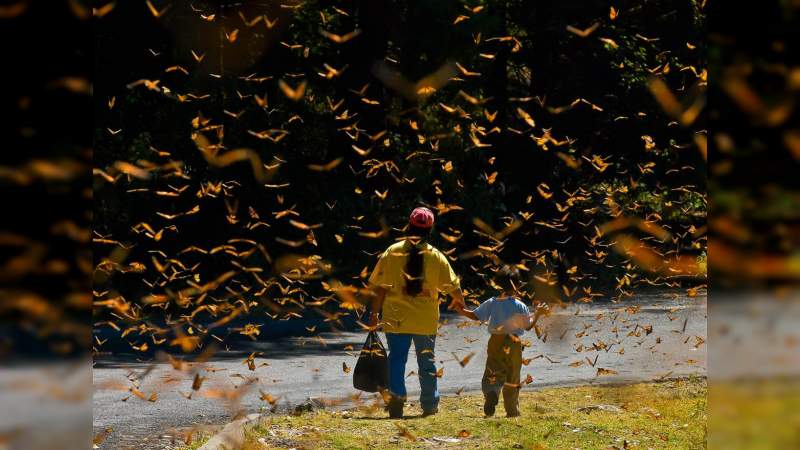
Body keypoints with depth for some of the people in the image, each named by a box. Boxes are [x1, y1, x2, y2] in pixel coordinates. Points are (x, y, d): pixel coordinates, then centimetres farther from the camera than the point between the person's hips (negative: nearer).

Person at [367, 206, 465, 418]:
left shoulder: (392, 252, -4)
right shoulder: (435, 256, -3)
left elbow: (380, 286, -4)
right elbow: (453, 285, 3)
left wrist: (374, 313, 5)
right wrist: (459, 301, 25)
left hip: (396, 318, -1)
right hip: (426, 320, 1)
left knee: (397, 359, 5)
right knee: (427, 361, 13)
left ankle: (397, 397, -14)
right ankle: (429, 405, 20)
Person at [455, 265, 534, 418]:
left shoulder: (491, 303, -2)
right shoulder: (520, 306, -7)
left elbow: (475, 315, 4)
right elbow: (528, 326, -2)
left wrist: (462, 311, 21)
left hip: (495, 342, 1)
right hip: (513, 344, -1)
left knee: (492, 374, 5)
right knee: (512, 379, 10)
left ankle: (491, 394, -27)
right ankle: (512, 411, 16)